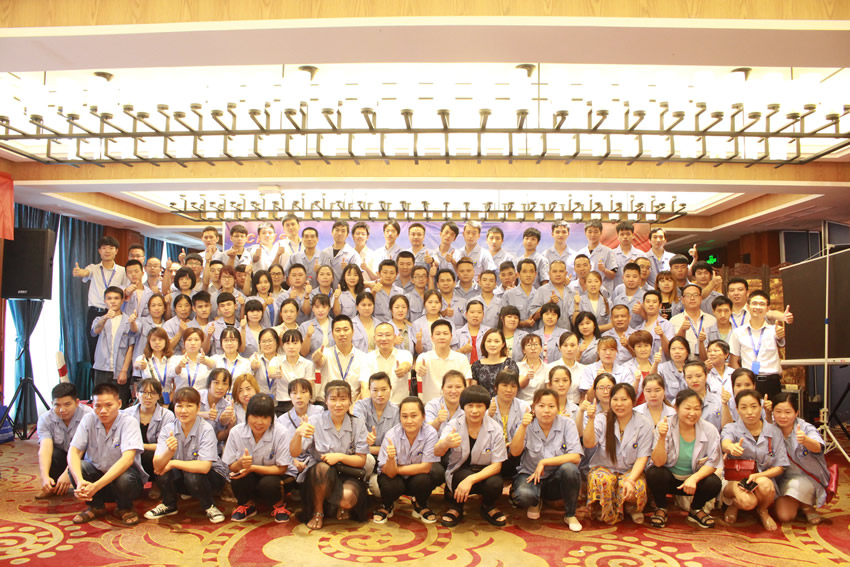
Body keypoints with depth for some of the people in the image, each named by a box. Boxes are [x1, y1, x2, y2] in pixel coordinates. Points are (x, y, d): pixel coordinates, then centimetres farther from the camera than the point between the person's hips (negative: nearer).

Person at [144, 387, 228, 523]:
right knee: (162, 471, -23)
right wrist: (170, 451, -41)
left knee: (192, 476, -33)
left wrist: (173, 463, -24)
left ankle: (209, 507, -3)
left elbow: (204, 467, -33)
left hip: (212, 476, -4)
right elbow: (157, 465, -21)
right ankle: (169, 505, 6)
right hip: (182, 476, 4)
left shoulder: (206, 429, -23)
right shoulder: (168, 428, -11)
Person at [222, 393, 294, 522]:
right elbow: (231, 467, -7)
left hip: (271, 475, -2)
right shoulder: (236, 432, -15)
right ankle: (248, 505, 6)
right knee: (237, 481, -30)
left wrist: (252, 467, -27)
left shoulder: (279, 433, -22)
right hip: (248, 478, 2)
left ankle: (278, 504, 4)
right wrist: (240, 463, -31)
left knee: (268, 484, -34)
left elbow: (282, 468, -16)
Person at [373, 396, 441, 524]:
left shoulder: (430, 434, -23)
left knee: (423, 480, -31)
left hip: (417, 477, 1)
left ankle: (420, 505, 5)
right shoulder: (391, 435, -22)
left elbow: (425, 467, -21)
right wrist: (390, 459, -44)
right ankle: (386, 506, 7)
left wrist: (397, 469, -19)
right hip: (395, 477, 0)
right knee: (392, 485, -32)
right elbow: (390, 473, -22)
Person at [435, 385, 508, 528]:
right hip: (459, 472, -1)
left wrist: (471, 480, -30)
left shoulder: (495, 429, -13)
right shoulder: (454, 425, -14)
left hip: (484, 473, 1)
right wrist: (446, 443, -56)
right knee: (464, 476, -33)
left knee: (495, 483, -31)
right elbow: (437, 452, -29)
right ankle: (456, 508, -1)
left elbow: (496, 465, -13)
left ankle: (488, 507, 5)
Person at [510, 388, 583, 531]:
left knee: (569, 468, -33)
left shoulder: (567, 424, -9)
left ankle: (570, 515, -6)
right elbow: (515, 452, -18)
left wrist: (543, 462, -22)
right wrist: (523, 427, -31)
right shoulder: (528, 425, -6)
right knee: (523, 495, -33)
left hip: (557, 480, 0)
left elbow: (575, 457, -18)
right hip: (530, 475, 0)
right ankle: (536, 502, 9)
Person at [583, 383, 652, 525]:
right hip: (603, 467, 0)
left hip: (630, 470, 1)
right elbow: (588, 444, -17)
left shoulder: (644, 424, -3)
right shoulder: (602, 419, -2)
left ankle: (631, 508, 6)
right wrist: (591, 420, -32)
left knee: (637, 488, -33)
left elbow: (642, 458, -7)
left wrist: (630, 479, -24)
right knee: (602, 480, -35)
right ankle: (607, 515, -4)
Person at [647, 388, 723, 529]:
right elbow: (658, 462, -22)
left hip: (695, 477, 1)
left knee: (714, 483, -27)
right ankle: (661, 509, 1)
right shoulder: (665, 426, -17)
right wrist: (662, 437, -38)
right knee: (653, 473, -31)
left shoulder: (709, 430, -12)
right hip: (669, 478, -1)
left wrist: (694, 478, -27)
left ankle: (696, 510, 7)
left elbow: (712, 463, -9)